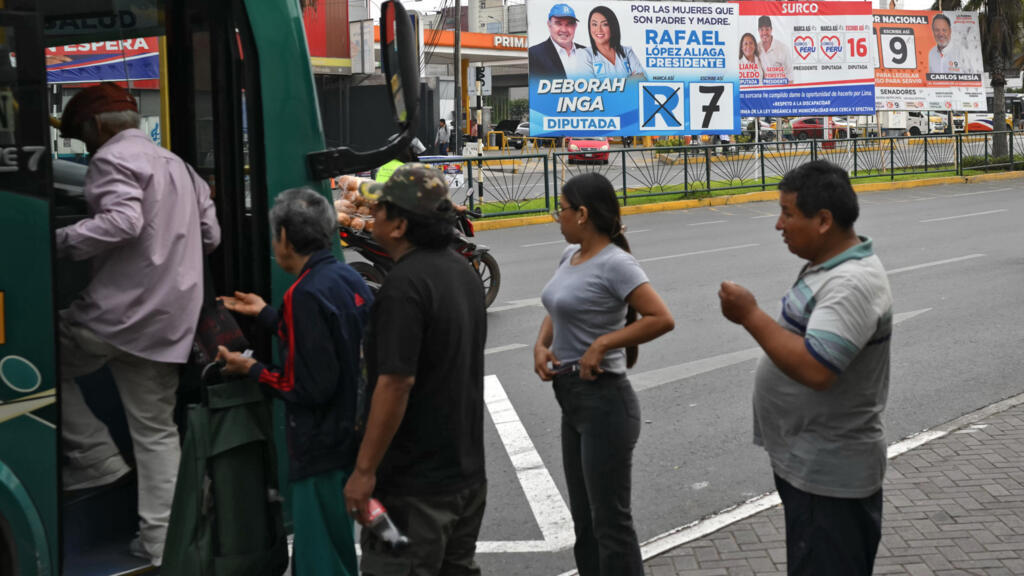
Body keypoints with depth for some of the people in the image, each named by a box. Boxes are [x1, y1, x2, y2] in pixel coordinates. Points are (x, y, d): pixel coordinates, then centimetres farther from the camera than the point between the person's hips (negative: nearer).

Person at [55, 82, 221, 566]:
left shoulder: (114, 158, -7)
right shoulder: (177, 165, 21)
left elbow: (122, 221, -24)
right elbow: (210, 235, 22)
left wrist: (58, 242, -19)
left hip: (118, 309, -8)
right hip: (171, 321, 8)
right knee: (157, 431, 12)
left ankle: (95, 457, 8)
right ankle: (161, 540, 13)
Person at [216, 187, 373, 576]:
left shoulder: (307, 294, -20)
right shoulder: (348, 278, 5)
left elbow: (311, 388, -22)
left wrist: (251, 370, -9)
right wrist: (266, 314, 20)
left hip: (324, 449, -9)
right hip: (352, 436, 9)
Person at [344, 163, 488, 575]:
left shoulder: (404, 285, -21)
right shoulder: (462, 269, 9)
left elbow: (396, 383, -26)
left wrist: (365, 470, -21)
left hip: (416, 482, -9)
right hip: (467, 469, 9)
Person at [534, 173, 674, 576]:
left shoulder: (615, 264, -18)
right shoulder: (570, 255, 7)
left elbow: (662, 319, -24)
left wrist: (601, 344, -21)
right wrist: (541, 344, -2)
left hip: (603, 402, -9)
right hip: (572, 400, 9)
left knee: (610, 523, 1)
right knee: (584, 519, 20)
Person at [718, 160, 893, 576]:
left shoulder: (852, 284, -25)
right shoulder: (827, 264, 8)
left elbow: (814, 368, -35)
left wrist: (750, 316, -27)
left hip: (829, 475, -10)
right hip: (805, 464, 10)